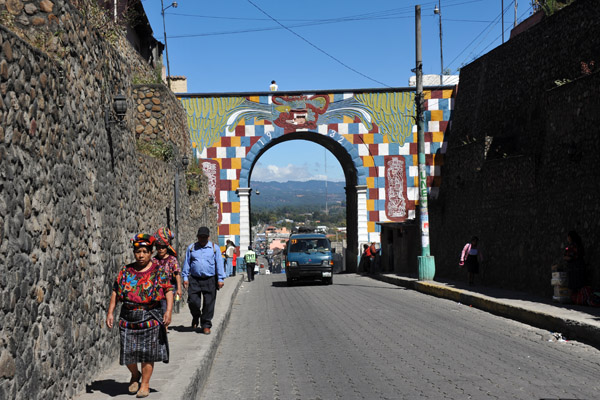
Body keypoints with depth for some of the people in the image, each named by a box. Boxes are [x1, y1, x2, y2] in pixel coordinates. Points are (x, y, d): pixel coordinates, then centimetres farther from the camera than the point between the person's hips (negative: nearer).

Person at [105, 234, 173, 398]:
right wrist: (110, 312, 1)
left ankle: (145, 384, 16)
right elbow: (115, 292, 8)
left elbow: (168, 290, -5)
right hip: (128, 318, 2)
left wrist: (169, 311, -18)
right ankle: (135, 374, 33)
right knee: (128, 352, 4)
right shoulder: (126, 271, 6)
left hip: (150, 318, -2)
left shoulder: (158, 271, -1)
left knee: (147, 353, 1)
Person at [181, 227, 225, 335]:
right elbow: (187, 263, 13)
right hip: (194, 280, 1)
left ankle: (206, 325, 11)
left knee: (208, 304, -1)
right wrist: (185, 277, 6)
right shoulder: (191, 248, 9)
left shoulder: (214, 248, 5)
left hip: (210, 280, -1)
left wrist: (220, 279, -3)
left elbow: (219, 264, 3)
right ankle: (195, 318, 25)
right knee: (193, 302, -5)